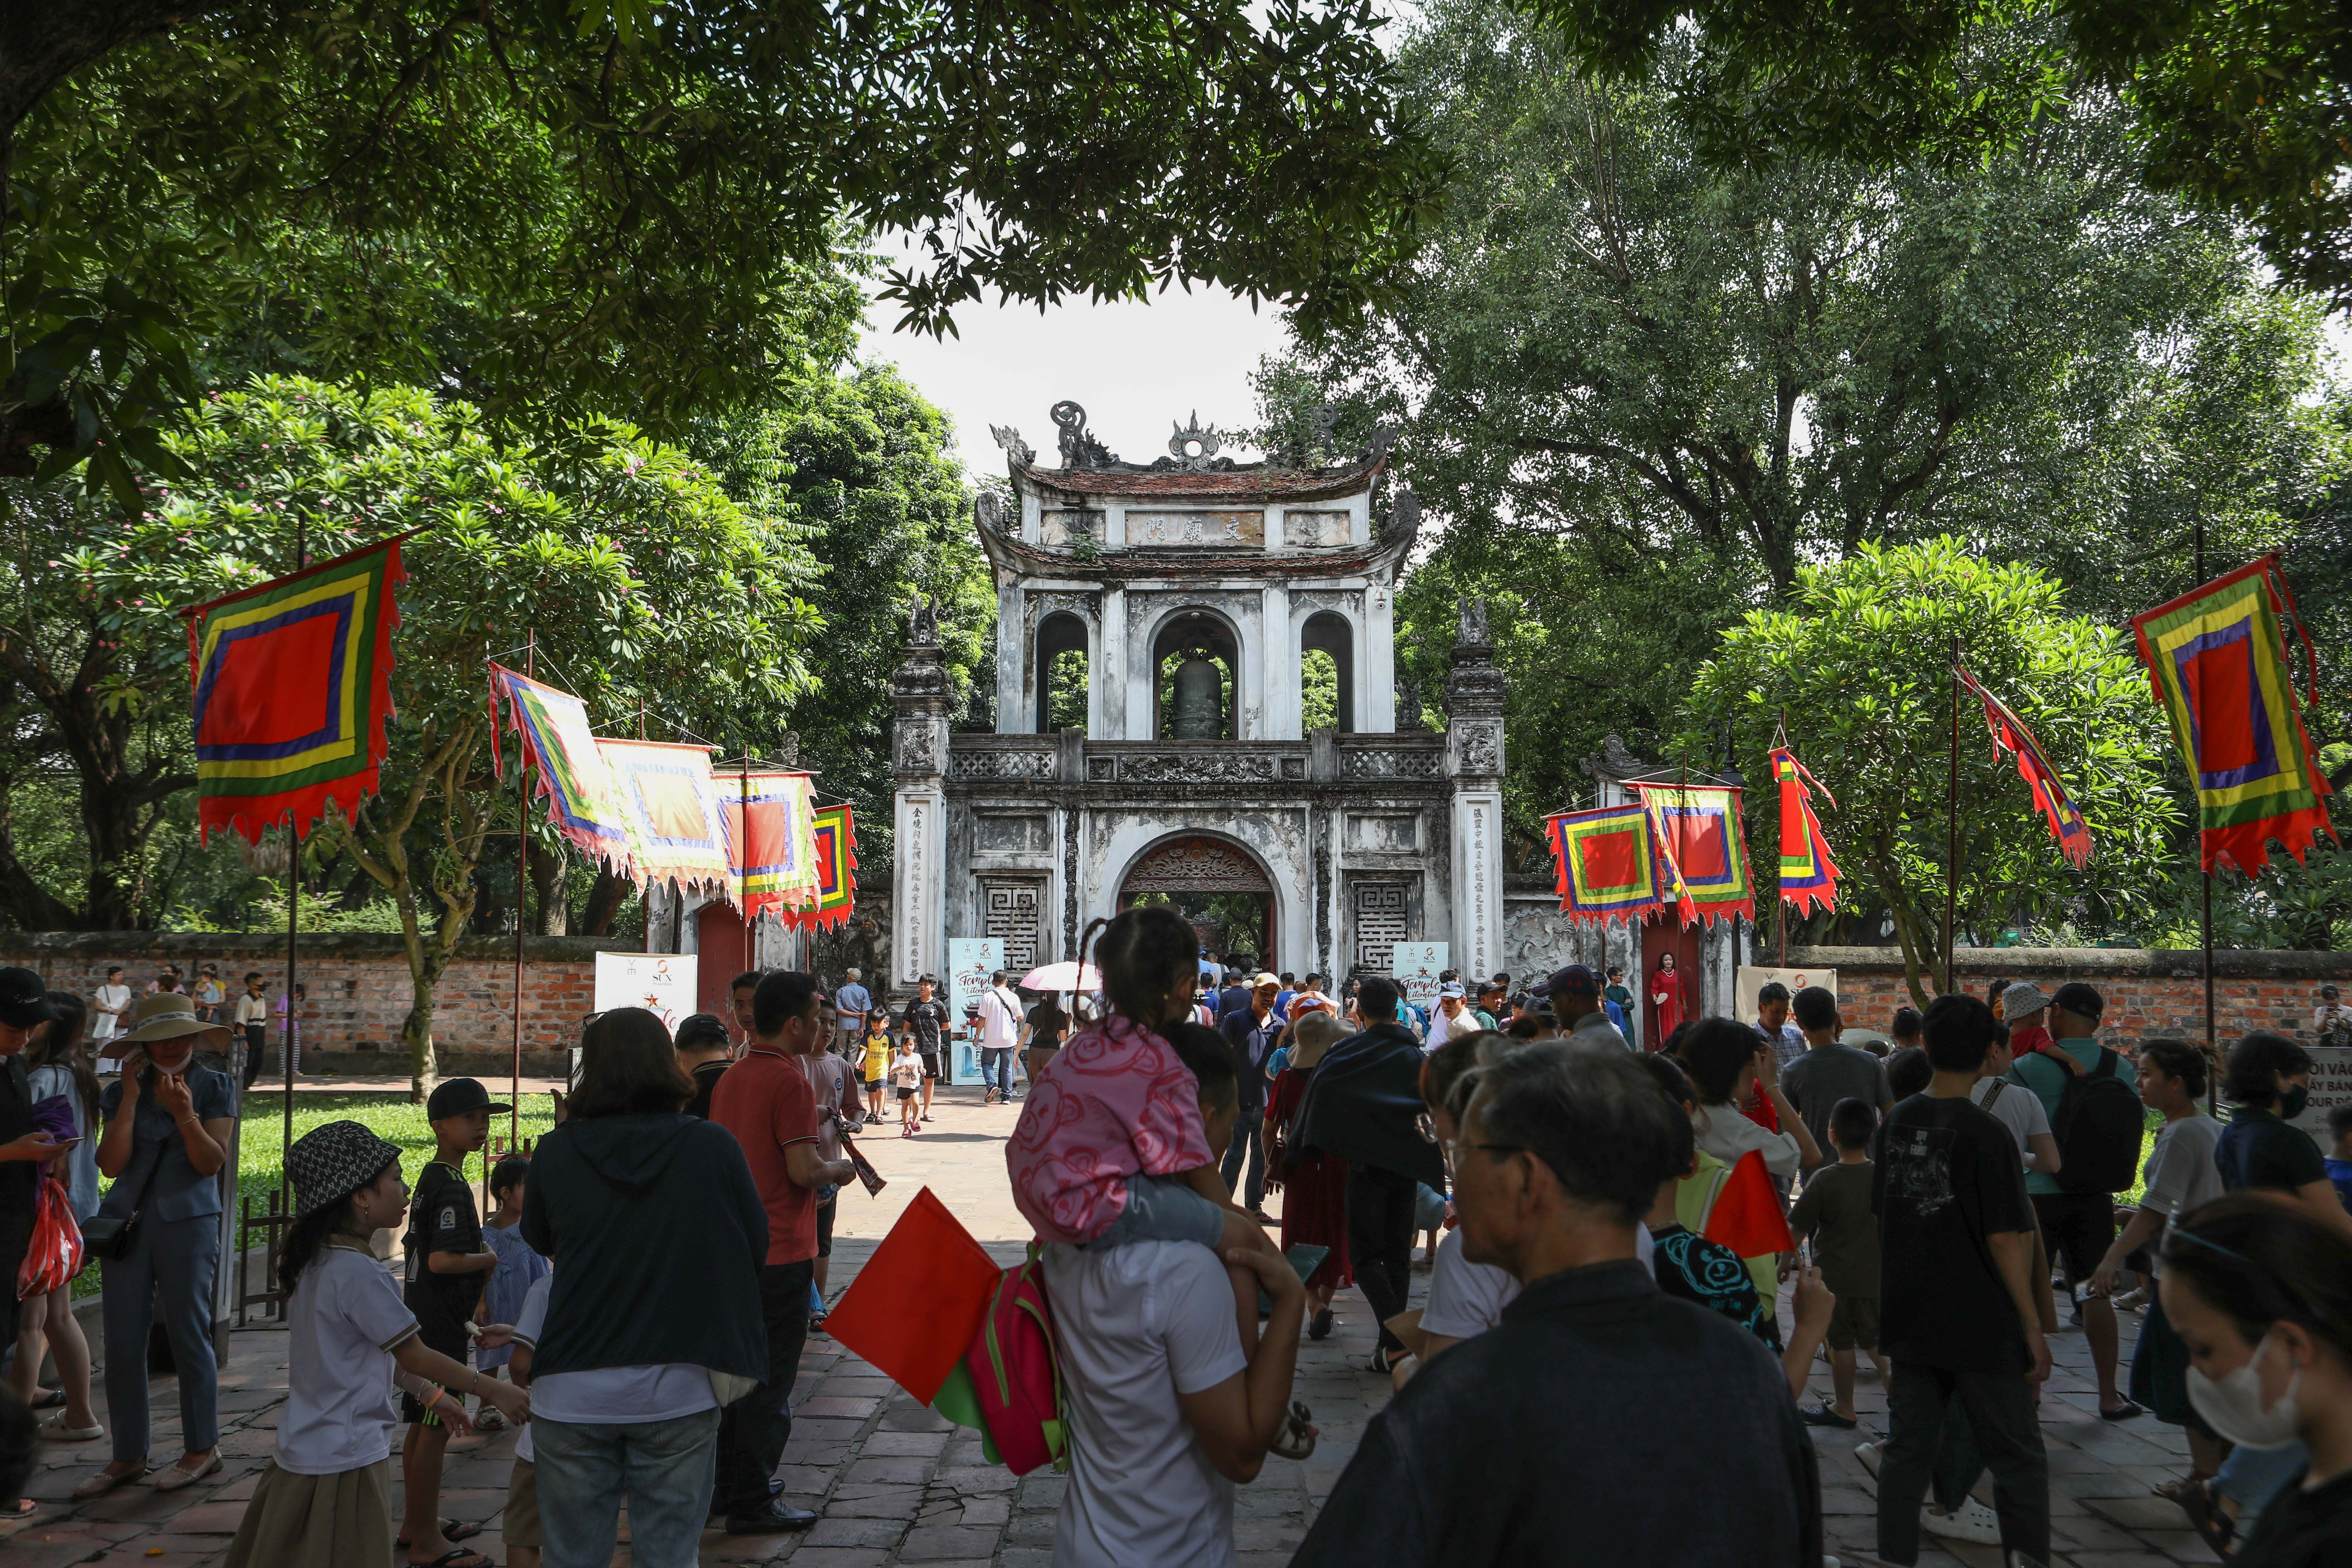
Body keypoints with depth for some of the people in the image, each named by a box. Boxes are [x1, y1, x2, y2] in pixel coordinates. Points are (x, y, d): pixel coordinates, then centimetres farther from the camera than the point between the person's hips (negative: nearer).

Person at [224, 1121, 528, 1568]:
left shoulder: (314, 1261, 7)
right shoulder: (358, 1272, -22)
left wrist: (431, 1393, 21)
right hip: (343, 1462, -9)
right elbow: (414, 1355, -14)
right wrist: (492, 1389, -5)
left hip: (299, 1453, 9)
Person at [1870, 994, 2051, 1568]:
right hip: (1980, 1326, -5)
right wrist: (2033, 1327, -9)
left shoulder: (1895, 1123, 2)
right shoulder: (1985, 1133, -16)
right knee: (2018, 1460, 9)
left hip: (1908, 1321, 5)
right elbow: (2004, 1240, -16)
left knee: (1906, 1451, 11)